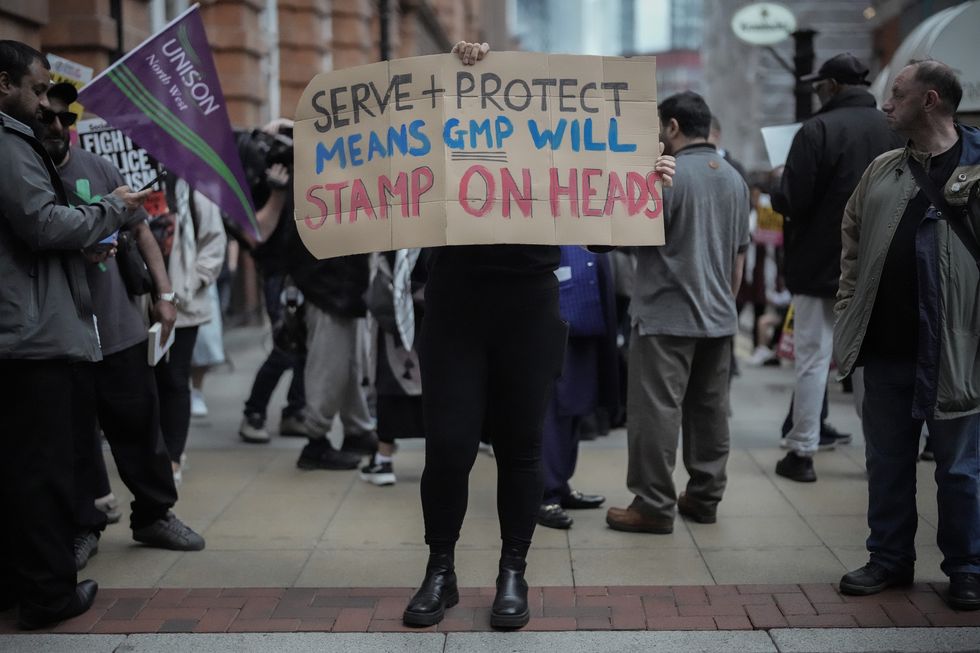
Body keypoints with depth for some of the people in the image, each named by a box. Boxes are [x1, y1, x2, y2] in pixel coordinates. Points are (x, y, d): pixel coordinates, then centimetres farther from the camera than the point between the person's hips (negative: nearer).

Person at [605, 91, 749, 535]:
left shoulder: (668, 174, -13)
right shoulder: (734, 179, 10)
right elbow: (740, 255, 15)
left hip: (667, 315, -7)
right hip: (718, 317, 7)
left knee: (657, 410, -3)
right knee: (709, 408, 12)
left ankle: (654, 505, -2)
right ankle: (704, 497, 19)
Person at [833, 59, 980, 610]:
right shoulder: (882, 171, 10)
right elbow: (853, 241, 17)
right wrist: (847, 317, 9)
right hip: (886, 348, 5)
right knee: (888, 461, 14)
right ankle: (890, 558, 27)